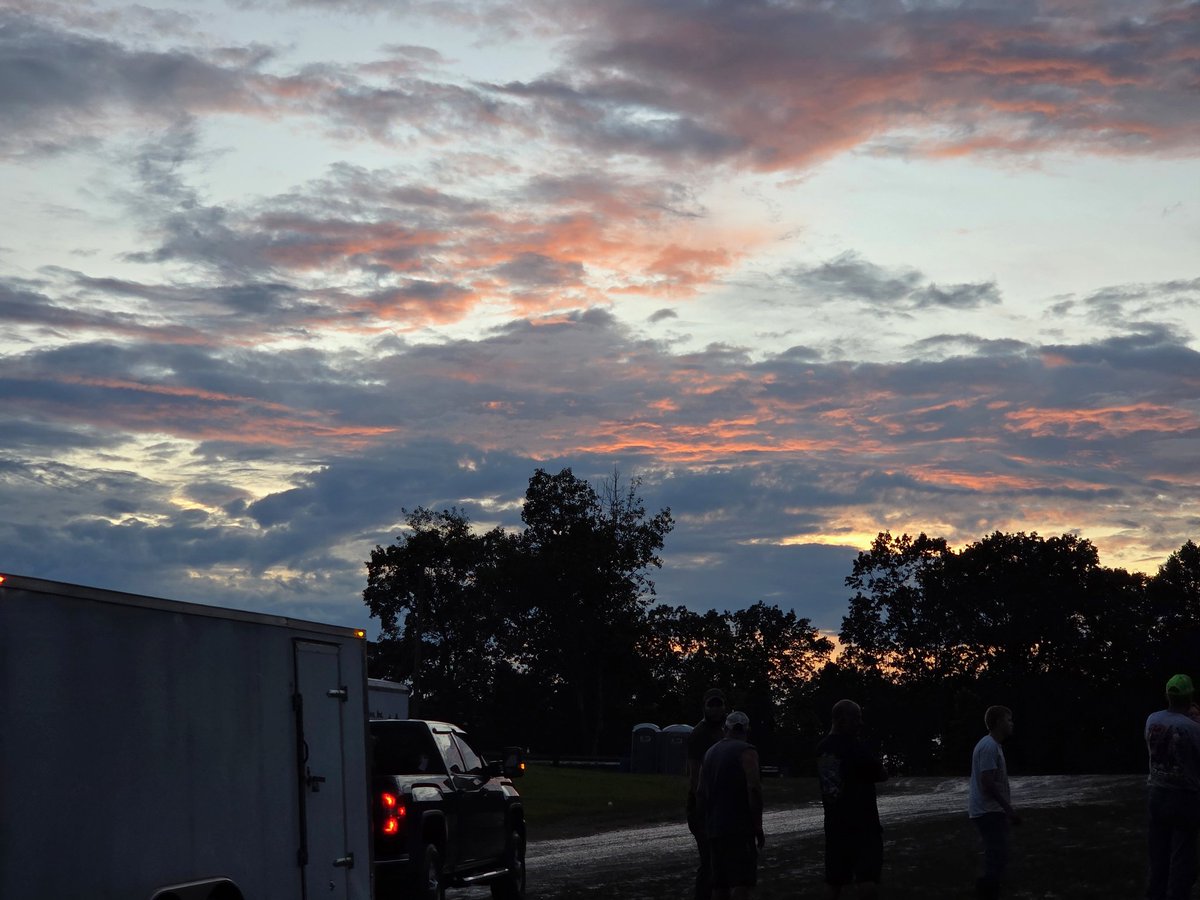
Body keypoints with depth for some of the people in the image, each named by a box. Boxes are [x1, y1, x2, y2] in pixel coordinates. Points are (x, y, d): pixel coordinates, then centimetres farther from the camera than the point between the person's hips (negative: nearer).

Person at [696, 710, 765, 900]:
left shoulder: (710, 753, 17)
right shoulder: (746, 751, -5)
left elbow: (700, 792, 17)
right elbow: (753, 789, -16)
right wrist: (758, 827, -12)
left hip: (714, 828, 7)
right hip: (739, 828, -7)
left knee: (720, 884, 11)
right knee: (742, 882, -11)